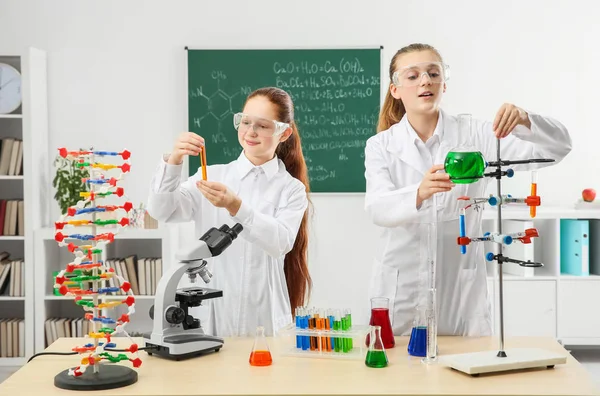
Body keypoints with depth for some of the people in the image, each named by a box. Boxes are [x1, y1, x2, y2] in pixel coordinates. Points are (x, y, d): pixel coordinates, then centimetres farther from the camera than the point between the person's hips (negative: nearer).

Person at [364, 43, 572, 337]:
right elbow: (376, 208, -16)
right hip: (401, 291, 0)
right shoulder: (380, 145, 1)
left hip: (462, 290, 0)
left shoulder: (475, 135, 1)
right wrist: (419, 193, -37)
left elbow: (557, 148, -7)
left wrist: (525, 121, -28)